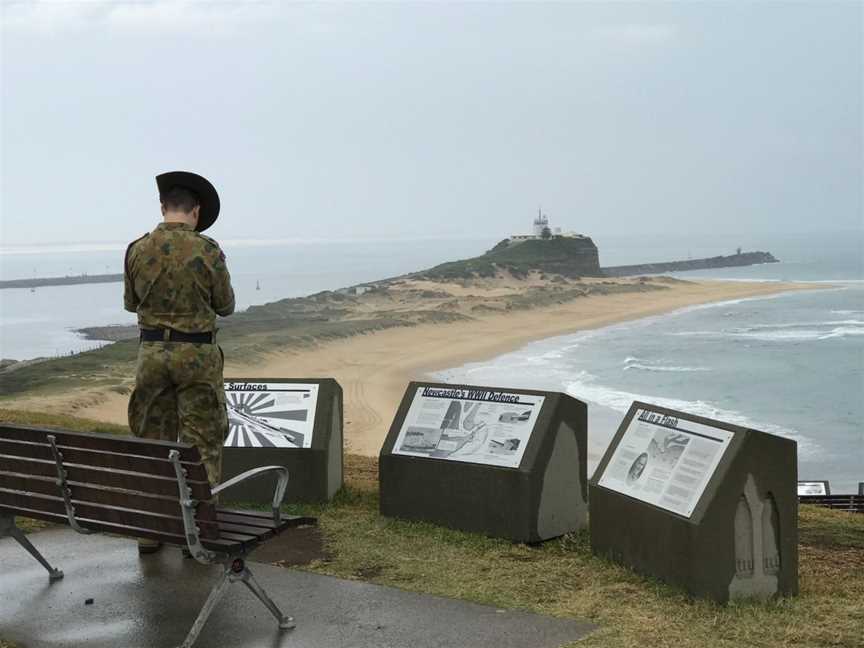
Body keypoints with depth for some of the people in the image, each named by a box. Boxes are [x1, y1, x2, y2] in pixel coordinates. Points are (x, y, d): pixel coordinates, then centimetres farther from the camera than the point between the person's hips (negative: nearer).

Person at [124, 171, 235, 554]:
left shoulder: (137, 250, -2)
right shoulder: (208, 251, -11)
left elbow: (131, 302, 11)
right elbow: (225, 306, 0)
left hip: (152, 351, 3)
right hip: (197, 354, -3)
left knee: (152, 440, 12)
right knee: (202, 443, 5)